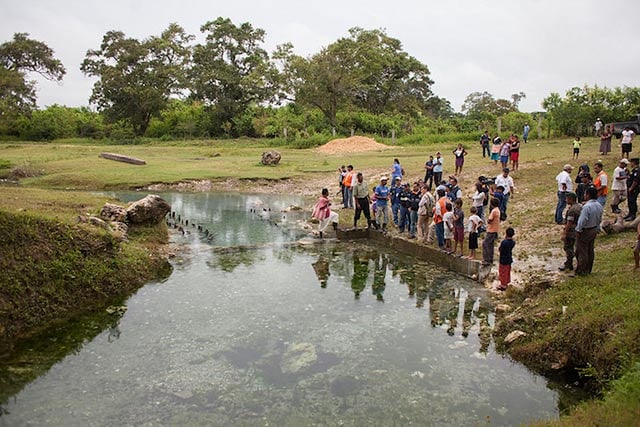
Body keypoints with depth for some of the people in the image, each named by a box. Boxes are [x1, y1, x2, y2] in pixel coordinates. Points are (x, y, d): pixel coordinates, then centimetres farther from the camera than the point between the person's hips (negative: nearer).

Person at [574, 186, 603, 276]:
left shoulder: (587, 207, -26)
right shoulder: (599, 206, 1)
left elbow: (582, 221, -24)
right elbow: (599, 219, 9)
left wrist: (578, 231, -14)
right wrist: (597, 229, 19)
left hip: (585, 231, -8)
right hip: (594, 231, 8)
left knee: (582, 252, 2)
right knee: (590, 251, 17)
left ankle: (581, 271, 9)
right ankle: (588, 270, 28)